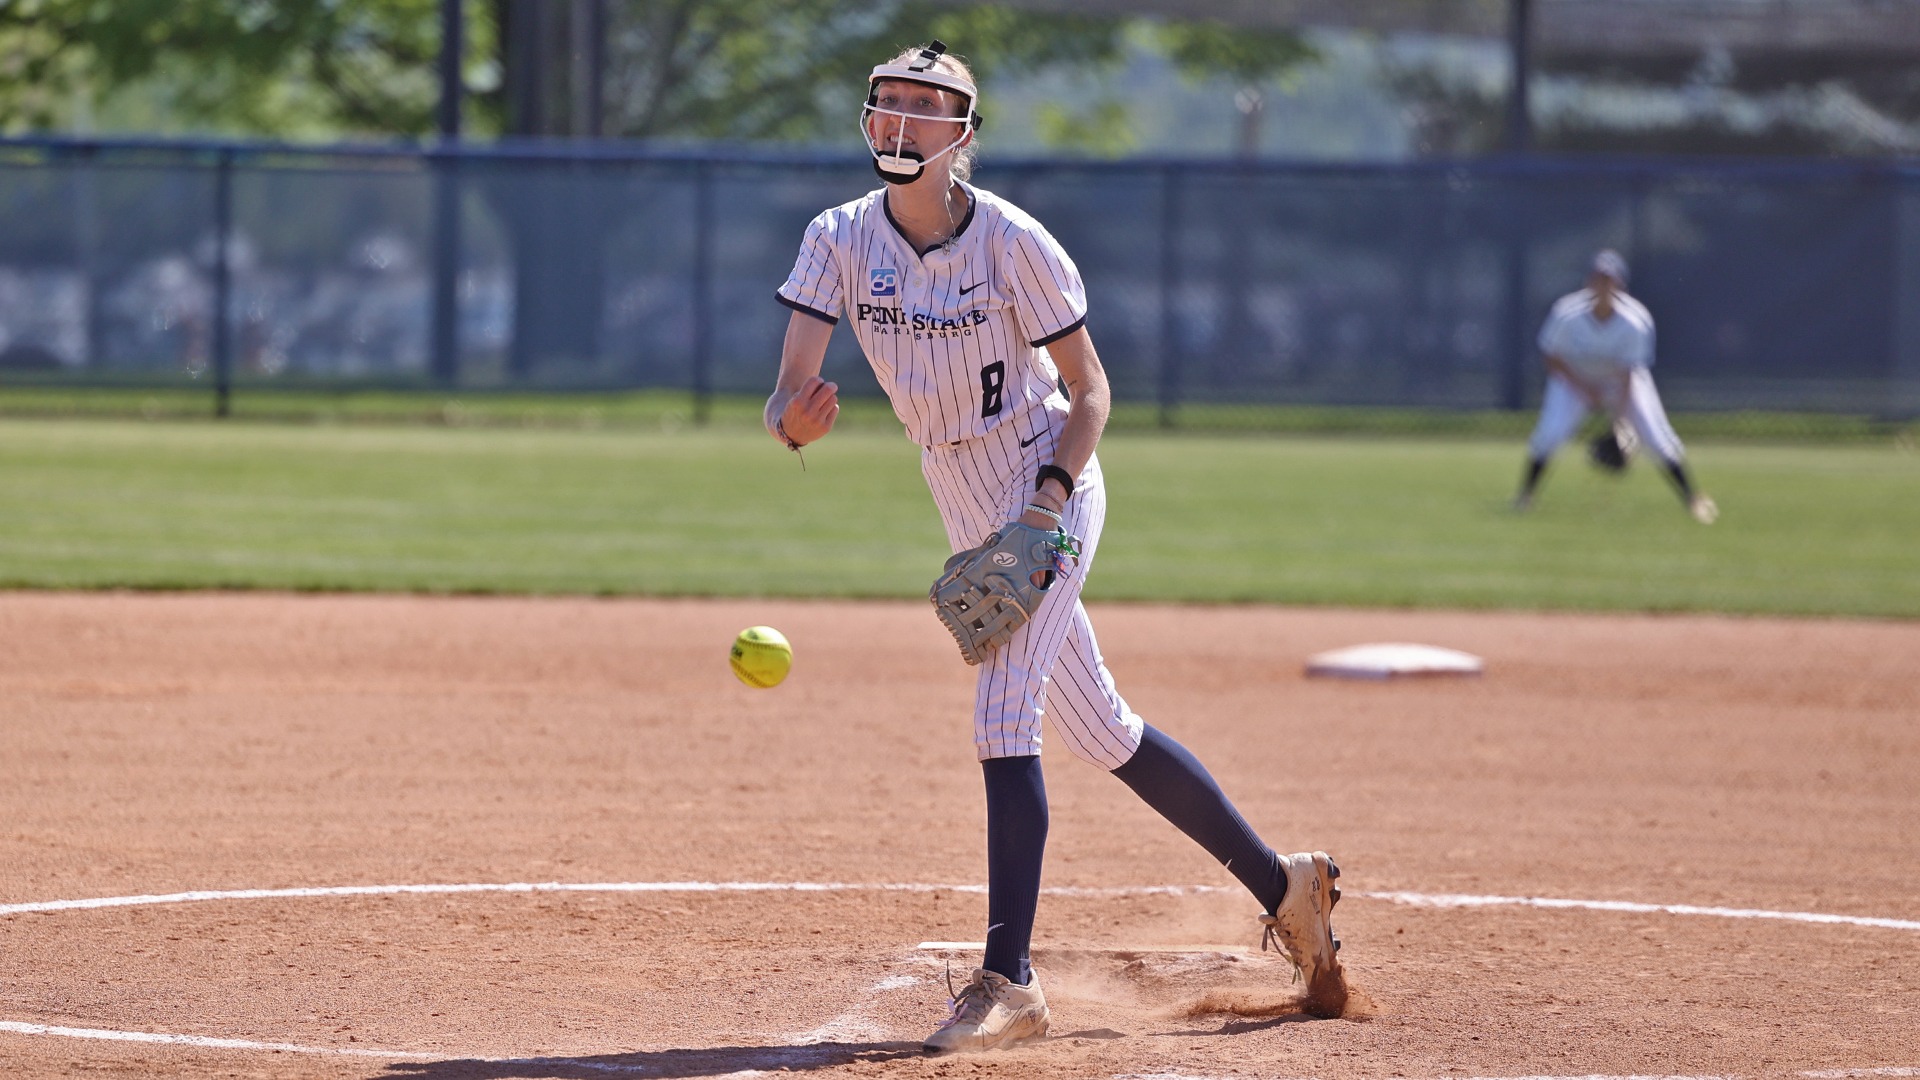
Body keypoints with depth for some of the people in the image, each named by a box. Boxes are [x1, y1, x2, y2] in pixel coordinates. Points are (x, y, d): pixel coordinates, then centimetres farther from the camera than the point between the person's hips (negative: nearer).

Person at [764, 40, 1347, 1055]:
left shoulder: (1012, 241, -18)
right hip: (972, 515, 6)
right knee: (1100, 732, 13)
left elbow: (1089, 388, -10)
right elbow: (788, 390, -15)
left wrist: (1050, 497, -24)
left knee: (1003, 716, -19)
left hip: (1050, 488, -6)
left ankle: (1008, 980, -17)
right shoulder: (840, 241, -7)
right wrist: (794, 418, -39)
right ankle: (1283, 886, 27)